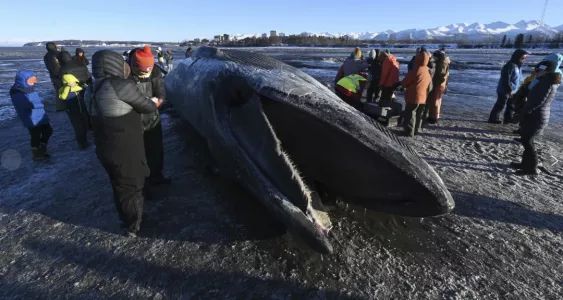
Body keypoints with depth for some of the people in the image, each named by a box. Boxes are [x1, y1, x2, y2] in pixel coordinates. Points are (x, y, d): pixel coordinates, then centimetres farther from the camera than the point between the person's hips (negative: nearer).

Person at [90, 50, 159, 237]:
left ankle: (127, 221, 41)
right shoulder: (122, 85, -17)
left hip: (106, 148, 8)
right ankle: (133, 227, 25)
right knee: (131, 185, 9)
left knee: (120, 185, 22)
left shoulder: (97, 88, 9)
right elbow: (146, 107, -9)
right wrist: (153, 103, 13)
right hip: (124, 148, -8)